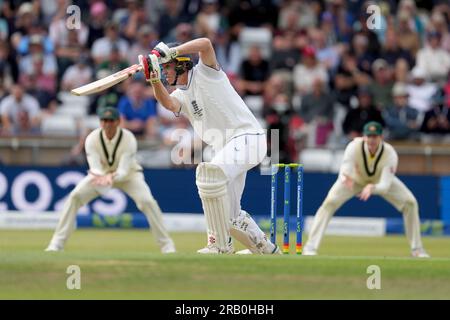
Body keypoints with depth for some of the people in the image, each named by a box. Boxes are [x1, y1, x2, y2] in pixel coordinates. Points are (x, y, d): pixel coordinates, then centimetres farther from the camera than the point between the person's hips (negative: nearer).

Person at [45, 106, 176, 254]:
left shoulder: (129, 139, -29)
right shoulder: (92, 139, -24)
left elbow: (123, 170, -33)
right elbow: (95, 168, -29)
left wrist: (110, 177, -55)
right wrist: (100, 177, -54)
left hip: (128, 174, -2)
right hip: (100, 173, 2)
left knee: (147, 201, -24)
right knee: (74, 197, -19)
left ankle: (166, 244, -9)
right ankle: (57, 242, -12)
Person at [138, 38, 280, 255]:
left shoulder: (205, 73, -3)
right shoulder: (180, 96, 15)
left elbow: (205, 44, -24)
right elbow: (167, 103, -10)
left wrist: (169, 52, -25)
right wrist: (154, 80, -26)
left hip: (247, 137, -10)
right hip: (225, 147, 10)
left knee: (210, 173, -33)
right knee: (229, 214, 12)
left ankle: (220, 246, -28)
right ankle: (267, 251, 33)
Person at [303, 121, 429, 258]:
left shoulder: (390, 154, -36)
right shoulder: (354, 147, -37)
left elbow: (385, 186, -43)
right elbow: (345, 173, -47)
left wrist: (372, 188, -65)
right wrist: (346, 178, -72)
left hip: (381, 181, 1)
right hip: (356, 179, -1)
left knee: (410, 203, -11)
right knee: (329, 203, -23)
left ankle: (417, 249, 6)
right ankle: (310, 248, -18)